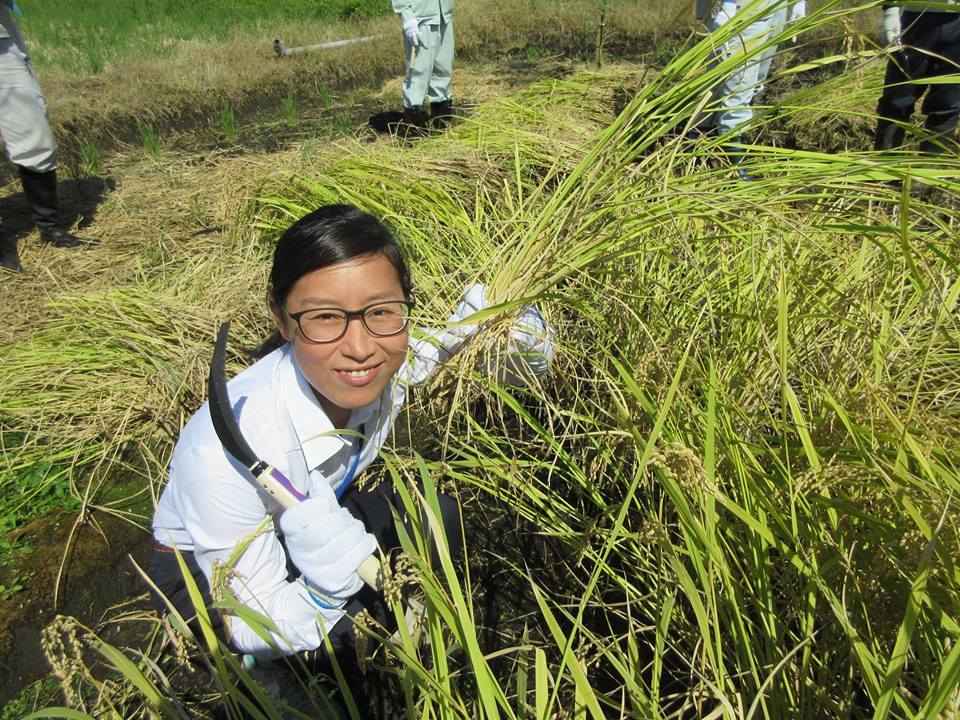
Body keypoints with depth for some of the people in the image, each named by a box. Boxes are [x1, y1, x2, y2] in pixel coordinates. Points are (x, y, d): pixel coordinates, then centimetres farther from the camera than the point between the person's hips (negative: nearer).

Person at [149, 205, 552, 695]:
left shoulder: (386, 368, -26)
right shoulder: (226, 451, -40)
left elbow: (437, 349, -2)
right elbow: (252, 630, -27)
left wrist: (473, 320, -24)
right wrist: (331, 584, -47)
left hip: (313, 520, 5)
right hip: (201, 568, -4)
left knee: (438, 515, -14)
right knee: (327, 647, -28)